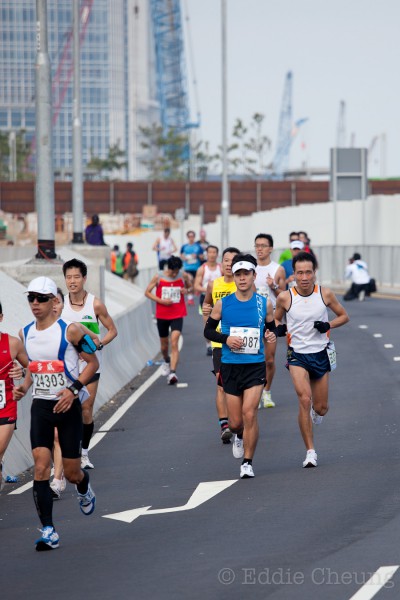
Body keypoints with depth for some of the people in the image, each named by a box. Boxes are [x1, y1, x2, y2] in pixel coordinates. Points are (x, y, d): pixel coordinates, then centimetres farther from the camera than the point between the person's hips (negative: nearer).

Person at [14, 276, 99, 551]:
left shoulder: (70, 330, -11)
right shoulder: (25, 333, 5)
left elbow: (93, 362, -5)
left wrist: (73, 390, -16)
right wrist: (24, 386, 1)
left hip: (68, 405, -3)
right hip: (40, 406, 3)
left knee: (72, 472, 6)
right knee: (41, 468, -12)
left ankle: (85, 489, 45)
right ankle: (49, 531, -11)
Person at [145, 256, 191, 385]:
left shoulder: (183, 276, -4)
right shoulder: (158, 277, -7)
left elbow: (190, 286, 16)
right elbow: (147, 292, -1)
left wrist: (186, 290, -9)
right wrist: (161, 300, -15)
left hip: (177, 315, -1)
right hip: (162, 315, 1)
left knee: (174, 343, -17)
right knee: (164, 345, 15)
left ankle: (172, 373, -24)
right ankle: (166, 361, 48)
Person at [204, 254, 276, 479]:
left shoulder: (263, 304, 0)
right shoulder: (223, 304, 0)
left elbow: (272, 328, 13)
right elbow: (208, 331, 7)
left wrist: (272, 335, -10)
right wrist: (226, 338, -11)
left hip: (256, 366, -1)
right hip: (230, 366, 1)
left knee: (249, 412, -16)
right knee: (235, 422, 4)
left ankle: (248, 462, -4)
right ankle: (240, 436, 42)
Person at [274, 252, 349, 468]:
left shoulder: (325, 294, -6)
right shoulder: (285, 297, -8)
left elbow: (343, 316, 7)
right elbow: (276, 318, 10)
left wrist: (328, 325, -12)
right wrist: (278, 327, -13)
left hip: (321, 354, 2)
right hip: (297, 354, -2)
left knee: (320, 408, 7)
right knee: (304, 399, -21)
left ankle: (315, 411, 48)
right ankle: (310, 451, -12)